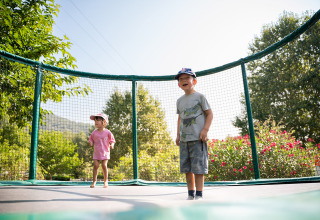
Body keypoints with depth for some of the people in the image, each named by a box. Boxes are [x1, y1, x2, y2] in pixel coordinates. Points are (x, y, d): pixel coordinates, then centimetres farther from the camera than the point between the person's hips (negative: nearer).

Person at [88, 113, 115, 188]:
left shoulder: (107, 132, -5)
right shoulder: (94, 133, 1)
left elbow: (112, 140, 2)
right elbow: (91, 139, 11)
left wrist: (112, 145, -18)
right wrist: (91, 142, -11)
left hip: (105, 152, -2)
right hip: (96, 152, 2)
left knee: (104, 165, -7)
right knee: (95, 165, -4)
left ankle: (105, 181, 8)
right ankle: (94, 181, 8)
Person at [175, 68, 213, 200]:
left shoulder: (199, 97, 2)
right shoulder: (180, 101, 17)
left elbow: (209, 114, 0)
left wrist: (205, 130, -12)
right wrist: (178, 135, 15)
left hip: (198, 138, -5)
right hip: (184, 139, 5)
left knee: (198, 166, -5)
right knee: (186, 167, 6)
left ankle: (199, 194, 4)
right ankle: (190, 193, 15)